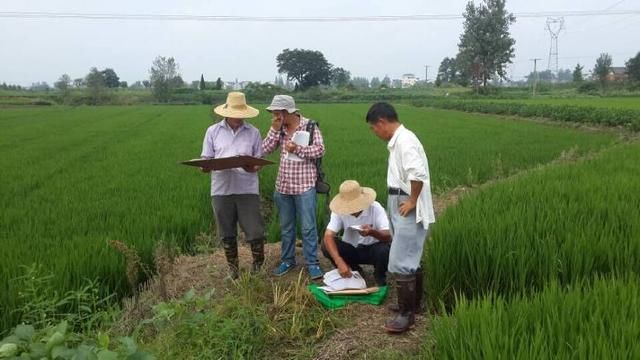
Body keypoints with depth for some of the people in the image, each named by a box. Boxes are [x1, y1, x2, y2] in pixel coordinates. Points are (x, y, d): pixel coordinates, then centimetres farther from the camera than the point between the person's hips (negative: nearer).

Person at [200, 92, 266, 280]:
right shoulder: (212, 131, 4)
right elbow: (205, 161, 4)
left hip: (247, 190, -1)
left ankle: (259, 267, 22)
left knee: (255, 232, 1)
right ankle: (233, 269, 29)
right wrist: (206, 166, -19)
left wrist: (253, 168, -18)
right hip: (221, 190, 1)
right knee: (227, 234, 12)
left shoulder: (253, 132, 2)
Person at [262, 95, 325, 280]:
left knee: (308, 227, -1)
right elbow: (265, 149, -1)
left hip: (304, 185, -5)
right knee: (286, 226, 15)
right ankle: (287, 260, 29)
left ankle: (312, 263, 10)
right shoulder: (279, 128, 6)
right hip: (283, 185, 5)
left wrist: (298, 149, -19)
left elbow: (320, 150, -12)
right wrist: (275, 129, -10)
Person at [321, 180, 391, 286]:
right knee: (326, 245, -24)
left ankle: (380, 276, 0)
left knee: (384, 250, -35)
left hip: (372, 249, -2)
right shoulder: (340, 211, -19)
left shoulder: (375, 208, -23)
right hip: (350, 249, 2)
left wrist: (372, 232, -51)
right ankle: (354, 271, 2)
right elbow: (328, 236, -27)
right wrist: (340, 262, -42)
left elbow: (388, 237, -28)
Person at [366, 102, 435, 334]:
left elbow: (418, 174, -32)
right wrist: (406, 202, 10)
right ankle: (413, 304, 31)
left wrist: (412, 201, -21)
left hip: (409, 212, -10)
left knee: (400, 262, -6)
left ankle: (406, 314, 4)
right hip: (401, 209, 10)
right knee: (410, 260, 18)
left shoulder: (404, 141, -19)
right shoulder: (398, 141, 13)